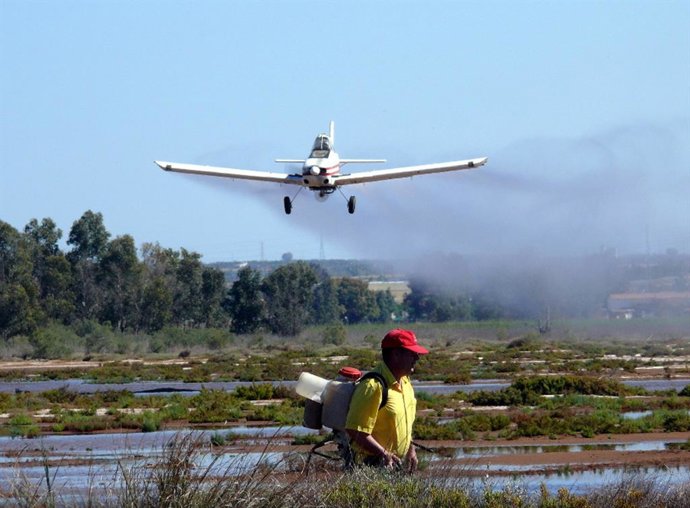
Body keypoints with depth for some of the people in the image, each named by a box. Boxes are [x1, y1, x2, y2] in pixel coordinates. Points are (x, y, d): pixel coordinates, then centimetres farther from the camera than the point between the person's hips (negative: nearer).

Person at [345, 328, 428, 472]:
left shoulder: (405, 383, 11)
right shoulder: (373, 386, -18)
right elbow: (356, 431, -22)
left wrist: (411, 448, 13)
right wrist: (384, 454, -22)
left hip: (399, 463, 8)